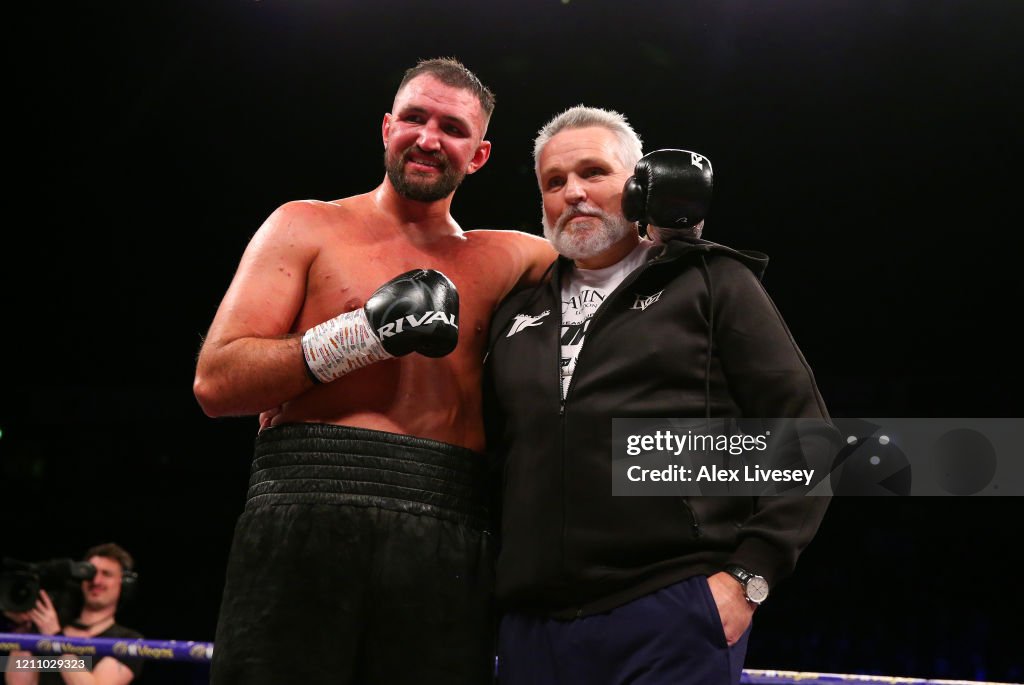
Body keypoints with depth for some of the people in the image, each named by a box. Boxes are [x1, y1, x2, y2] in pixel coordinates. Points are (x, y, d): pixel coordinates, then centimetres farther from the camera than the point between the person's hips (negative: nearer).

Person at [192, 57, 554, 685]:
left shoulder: (496, 260, 20)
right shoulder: (307, 228, 10)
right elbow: (216, 383, 1)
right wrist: (367, 332, -8)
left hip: (448, 552, 3)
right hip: (309, 522, -3)